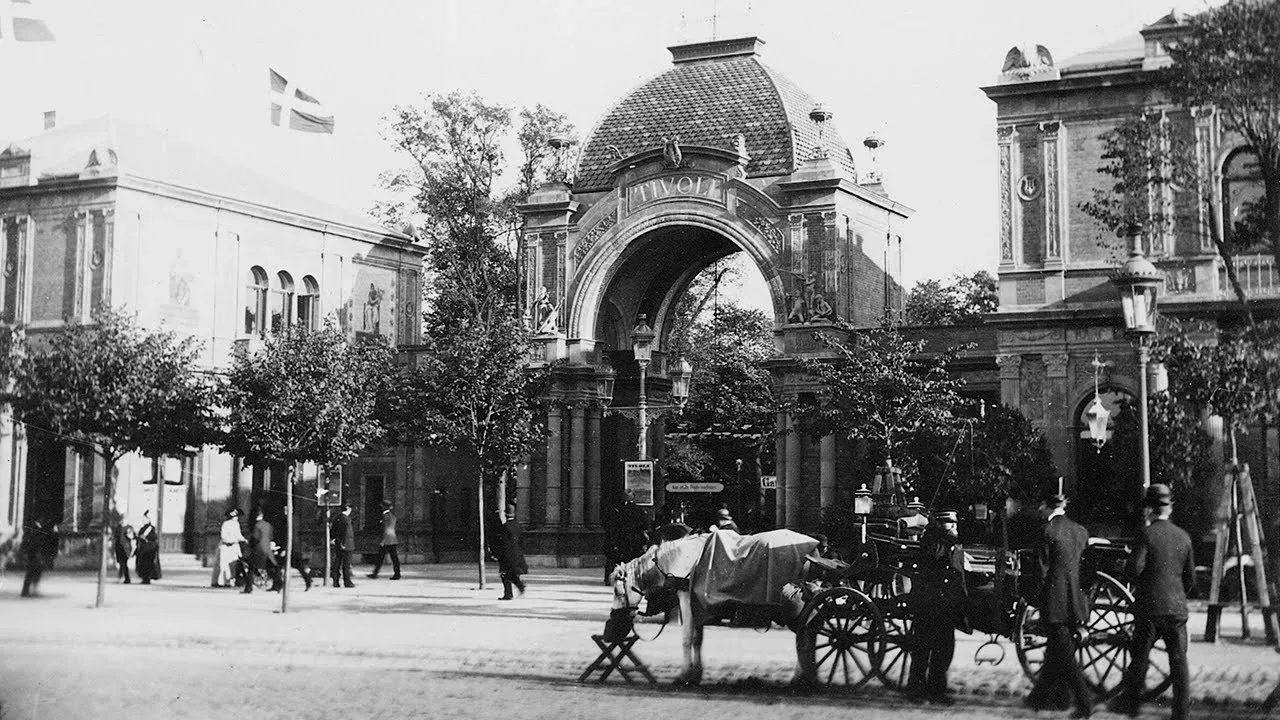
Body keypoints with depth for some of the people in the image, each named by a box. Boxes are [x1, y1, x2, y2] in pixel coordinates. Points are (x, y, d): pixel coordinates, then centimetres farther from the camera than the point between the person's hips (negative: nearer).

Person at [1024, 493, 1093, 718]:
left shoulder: (1048, 531, -11)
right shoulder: (1080, 531, 8)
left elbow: (1043, 567, -10)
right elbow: (1080, 562, 13)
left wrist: (1041, 596, 1)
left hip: (1055, 601, -7)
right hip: (1076, 601, 7)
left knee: (1063, 653, -2)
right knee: (1056, 651, 16)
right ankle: (1043, 698, 27)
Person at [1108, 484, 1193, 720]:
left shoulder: (1147, 534, -9)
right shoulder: (1183, 536, 6)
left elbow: (1134, 569, -16)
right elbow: (1191, 578, 10)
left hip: (1149, 606, -4)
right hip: (1178, 607, 4)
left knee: (1140, 656, 8)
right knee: (1178, 659, 5)